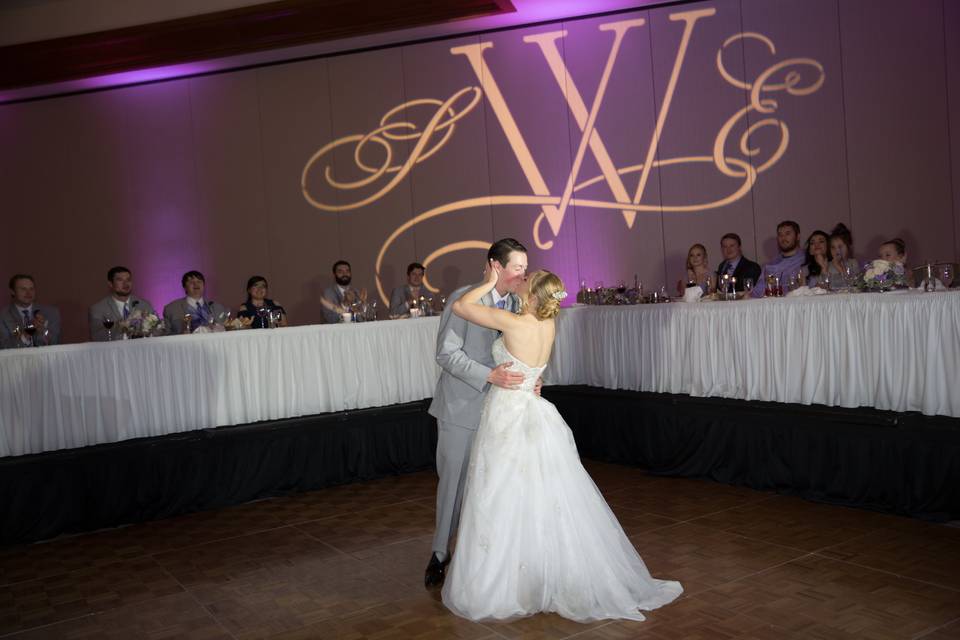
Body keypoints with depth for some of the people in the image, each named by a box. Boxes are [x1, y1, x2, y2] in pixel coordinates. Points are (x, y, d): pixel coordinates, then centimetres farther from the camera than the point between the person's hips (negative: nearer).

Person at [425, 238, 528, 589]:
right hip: (462, 407, -4)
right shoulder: (464, 299, -13)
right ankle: (440, 553, 25)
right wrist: (489, 376, -25)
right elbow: (446, 353, -16)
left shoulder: (517, 305, 3)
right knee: (454, 481, 7)